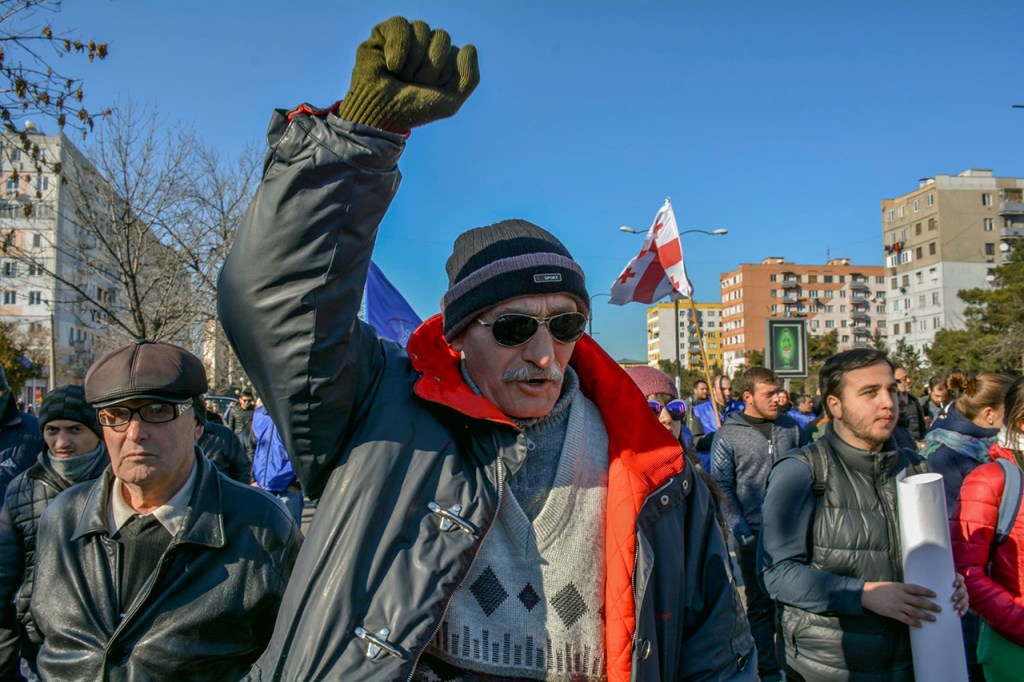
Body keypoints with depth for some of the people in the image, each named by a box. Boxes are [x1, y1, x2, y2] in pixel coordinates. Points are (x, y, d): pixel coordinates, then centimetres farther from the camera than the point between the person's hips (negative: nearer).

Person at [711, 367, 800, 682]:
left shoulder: (790, 427, 5)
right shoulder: (728, 435, -7)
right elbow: (722, 488, -6)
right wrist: (743, 533, -10)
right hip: (753, 535, -3)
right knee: (761, 604, 8)